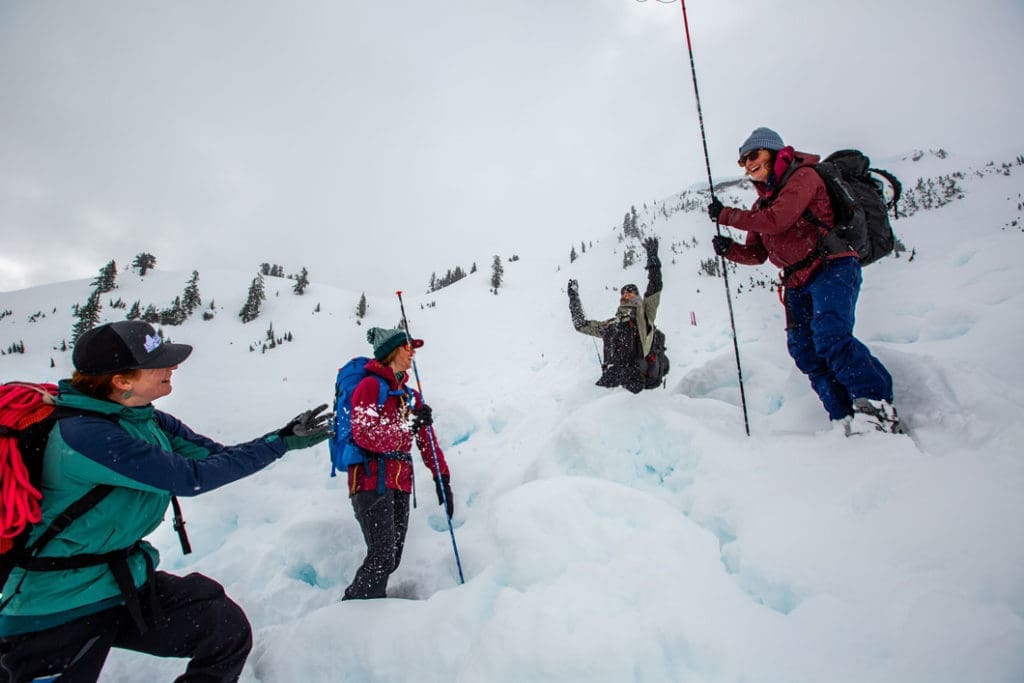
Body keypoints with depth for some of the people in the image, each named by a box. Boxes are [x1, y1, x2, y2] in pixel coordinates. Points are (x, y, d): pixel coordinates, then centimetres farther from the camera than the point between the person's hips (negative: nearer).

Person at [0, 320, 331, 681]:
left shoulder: (144, 419, -2)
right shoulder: (84, 434, -27)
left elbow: (214, 456, -2)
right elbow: (192, 477, -28)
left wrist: (284, 437, -14)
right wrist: (278, 444, -22)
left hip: (125, 580, 7)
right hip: (58, 608, -7)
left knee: (230, 631, -4)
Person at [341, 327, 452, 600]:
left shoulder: (410, 395, 17)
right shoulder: (370, 385, -4)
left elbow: (427, 441, 15)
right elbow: (365, 435, -16)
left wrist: (442, 478, 10)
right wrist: (409, 426, -16)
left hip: (400, 485, 7)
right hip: (372, 481, -7)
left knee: (392, 560, 7)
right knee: (382, 557, -13)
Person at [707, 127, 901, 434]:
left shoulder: (803, 176, -3)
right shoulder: (761, 204, 20)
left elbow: (777, 220, -19)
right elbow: (757, 253, 16)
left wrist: (726, 215, -11)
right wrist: (729, 249, -5)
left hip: (832, 268, -8)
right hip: (798, 283, 8)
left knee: (829, 335, -27)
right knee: (803, 349, -5)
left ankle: (878, 406, -16)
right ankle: (848, 418, -5)